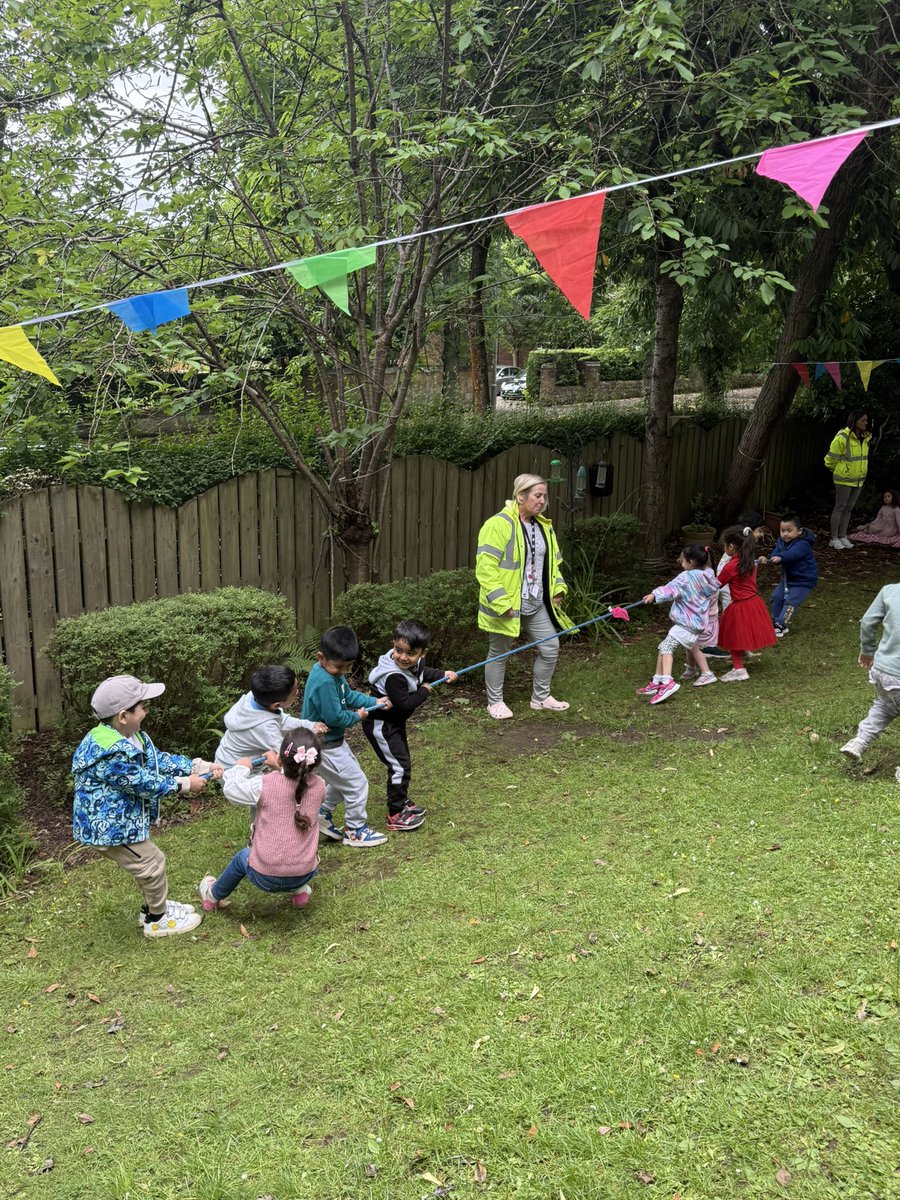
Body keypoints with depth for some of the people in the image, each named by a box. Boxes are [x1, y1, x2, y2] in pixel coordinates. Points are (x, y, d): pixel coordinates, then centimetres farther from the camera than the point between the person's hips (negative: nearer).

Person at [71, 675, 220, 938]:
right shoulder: (111, 754, -33)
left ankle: (153, 908, 44)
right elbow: (144, 783, -25)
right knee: (152, 864, 3)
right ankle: (158, 921, 23)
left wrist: (200, 767, -1)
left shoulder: (130, 736, 0)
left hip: (121, 820, 10)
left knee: (149, 861, 24)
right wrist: (185, 784, -15)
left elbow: (159, 760, 6)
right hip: (108, 827, -10)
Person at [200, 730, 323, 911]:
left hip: (265, 876, -2)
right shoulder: (318, 786, -11)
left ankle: (214, 896, 55)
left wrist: (241, 767, 10)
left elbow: (231, 789, -6)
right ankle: (300, 890, 29)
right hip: (304, 874, 2)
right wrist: (279, 767, 11)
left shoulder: (266, 784, -21)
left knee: (242, 857, 32)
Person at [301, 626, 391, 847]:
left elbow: (349, 695, 10)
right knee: (357, 785, 3)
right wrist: (357, 716, -12)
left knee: (342, 779, 27)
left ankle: (323, 815, 38)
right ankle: (355, 831, 18)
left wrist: (374, 702, -3)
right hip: (325, 747, -10)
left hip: (333, 740, 10)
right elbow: (333, 716, -29)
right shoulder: (325, 682, -30)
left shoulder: (333, 673, 1)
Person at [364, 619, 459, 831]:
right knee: (399, 765, -7)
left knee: (402, 762, 21)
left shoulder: (413, 664, -7)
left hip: (395, 722, 10)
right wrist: (425, 691, -20)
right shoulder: (394, 677, -35)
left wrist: (443, 675, 7)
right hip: (381, 726, -9)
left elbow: (423, 672, 17)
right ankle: (395, 815, 4)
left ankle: (402, 802, 40)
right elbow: (404, 704, -33)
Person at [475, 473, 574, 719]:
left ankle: (540, 697, 29)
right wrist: (501, 602, -25)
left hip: (536, 605, 7)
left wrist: (558, 588, 6)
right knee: (499, 653, 8)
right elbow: (486, 567, -22)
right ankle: (495, 701, 26)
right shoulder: (499, 524, -18)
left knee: (550, 647, 10)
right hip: (506, 607, -7)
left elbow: (552, 562, 21)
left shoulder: (544, 526, 9)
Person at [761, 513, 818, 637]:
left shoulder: (802, 544, -24)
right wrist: (771, 559, -39)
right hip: (787, 577, 8)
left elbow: (792, 554, -43)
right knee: (776, 597, 0)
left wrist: (780, 558, -62)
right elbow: (776, 552, -14)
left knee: (790, 601, -17)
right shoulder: (781, 542, 2)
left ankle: (780, 626, -18)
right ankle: (776, 621, 12)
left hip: (803, 580, -8)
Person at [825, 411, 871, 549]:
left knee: (849, 508, 12)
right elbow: (831, 458, -11)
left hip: (858, 479, 7)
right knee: (840, 507, -1)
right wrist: (836, 470, 5)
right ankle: (834, 539, 6)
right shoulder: (842, 437, -18)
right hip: (844, 479, -7)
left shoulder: (865, 438, 6)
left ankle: (842, 536, 21)